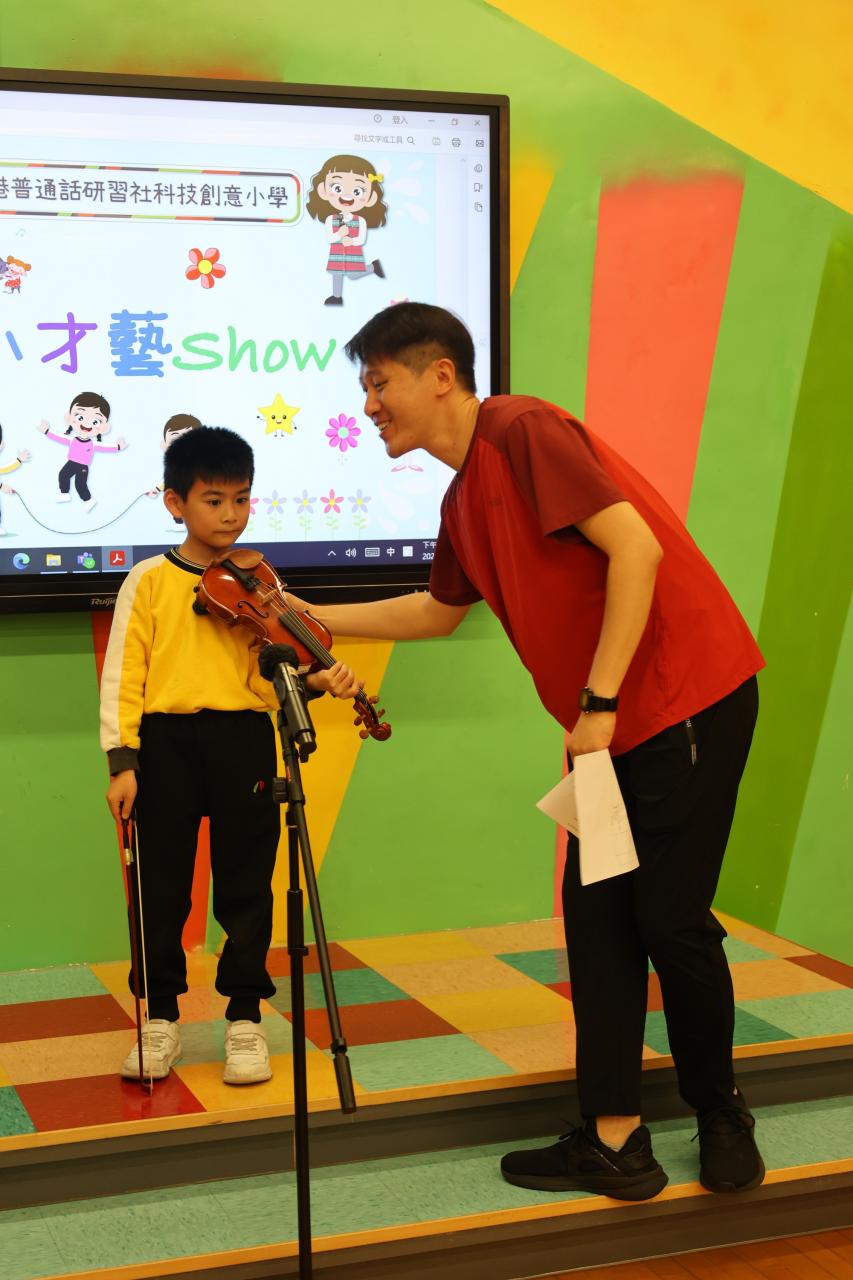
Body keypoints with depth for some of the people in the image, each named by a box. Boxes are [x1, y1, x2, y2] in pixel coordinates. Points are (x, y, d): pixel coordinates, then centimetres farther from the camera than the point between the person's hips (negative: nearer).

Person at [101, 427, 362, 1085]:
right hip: (165, 743, -1)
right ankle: (162, 1017, 21)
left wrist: (316, 678, -19)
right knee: (161, 884, 6)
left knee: (246, 886, 5)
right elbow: (122, 677, 0)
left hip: (243, 741, 1)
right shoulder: (148, 582, 2)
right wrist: (122, 760, -7)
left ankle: (245, 1018, 18)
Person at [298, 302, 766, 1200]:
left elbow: (635, 547, -23)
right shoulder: (463, 502, 14)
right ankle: (614, 1142, 11)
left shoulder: (522, 432, -14)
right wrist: (311, 617, 28)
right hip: (615, 723, 9)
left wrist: (598, 702, -21)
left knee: (668, 919, -4)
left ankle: (721, 1115, 19)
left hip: (687, 701, -9)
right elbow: (438, 611, 31)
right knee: (596, 918, 6)